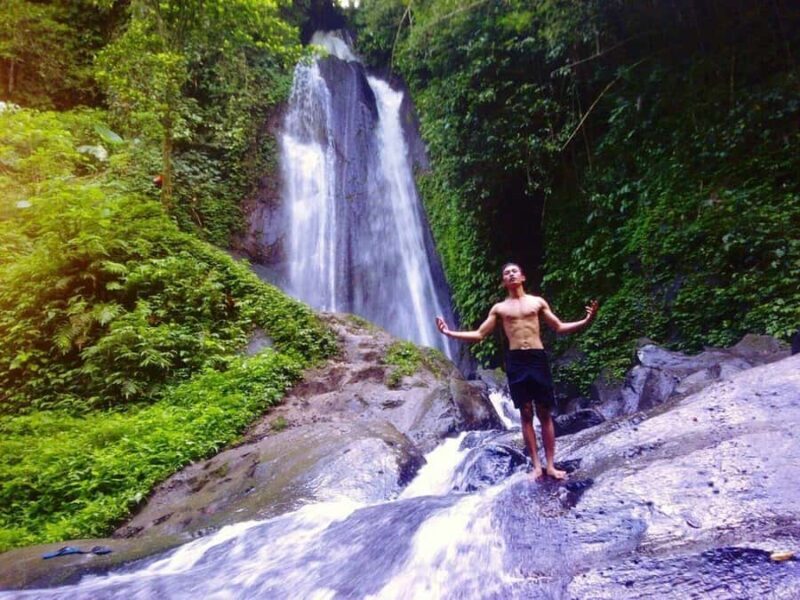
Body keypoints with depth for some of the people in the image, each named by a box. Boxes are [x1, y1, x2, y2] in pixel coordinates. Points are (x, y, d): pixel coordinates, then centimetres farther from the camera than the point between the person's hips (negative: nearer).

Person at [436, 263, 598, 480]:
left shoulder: (538, 302, 11)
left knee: (545, 413, 2)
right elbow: (479, 335, 9)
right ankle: (536, 465, 9)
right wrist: (450, 333, 0)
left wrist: (586, 321, -3)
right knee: (526, 414, 2)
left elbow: (559, 328, 12)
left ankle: (550, 465, 8)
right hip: (515, 361, 0)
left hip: (538, 357, 0)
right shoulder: (499, 308, 11)